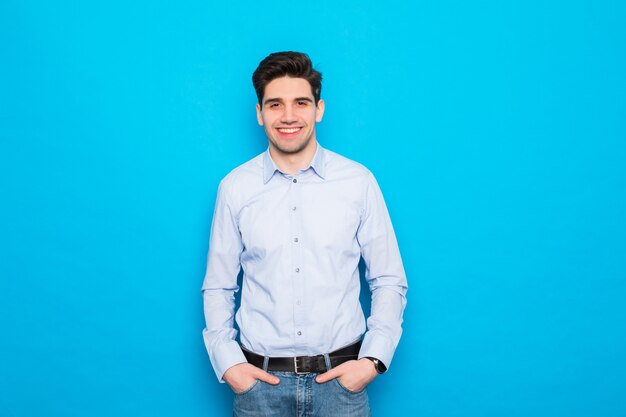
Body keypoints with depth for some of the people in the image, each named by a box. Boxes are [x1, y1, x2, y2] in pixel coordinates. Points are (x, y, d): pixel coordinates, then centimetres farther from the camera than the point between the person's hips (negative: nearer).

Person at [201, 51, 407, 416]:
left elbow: (389, 282, 1)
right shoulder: (234, 188, -2)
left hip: (341, 377, 0)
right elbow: (218, 288, 6)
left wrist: (374, 359, -8)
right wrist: (228, 362, -4)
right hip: (260, 379, 1)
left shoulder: (359, 182, -4)